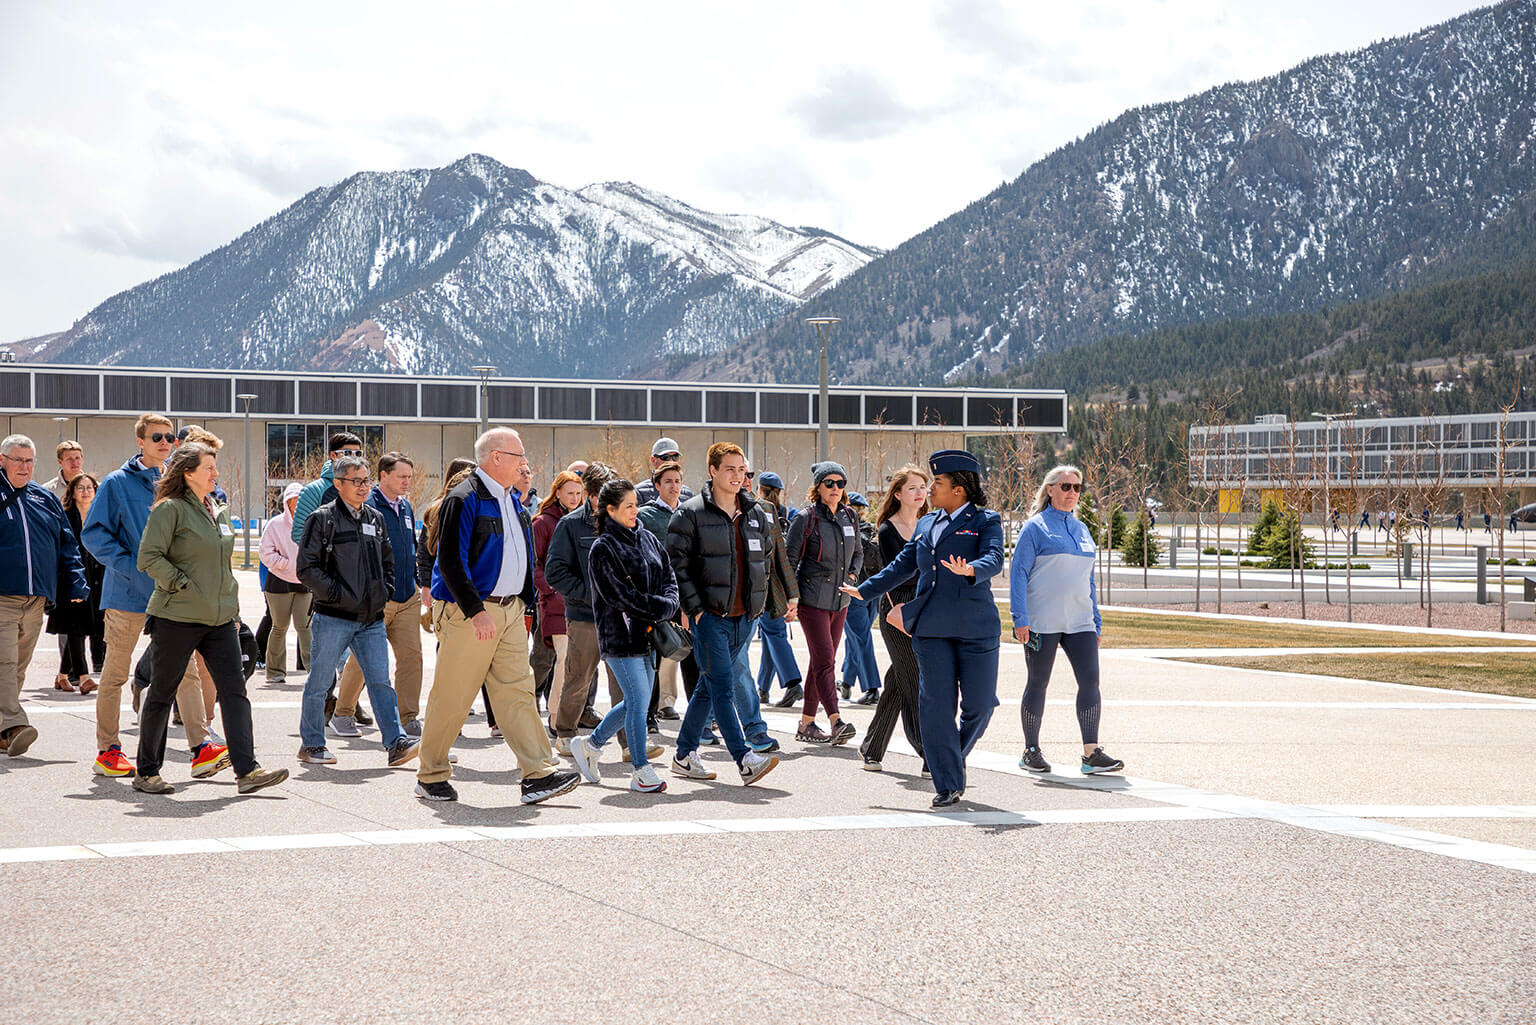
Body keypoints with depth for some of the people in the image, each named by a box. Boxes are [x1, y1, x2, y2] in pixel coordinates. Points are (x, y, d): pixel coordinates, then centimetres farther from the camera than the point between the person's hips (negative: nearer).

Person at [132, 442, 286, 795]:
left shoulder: (219, 511, 15)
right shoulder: (171, 508, -8)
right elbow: (149, 557, -14)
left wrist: (234, 609, 19)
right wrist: (182, 585, -15)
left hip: (219, 619, 7)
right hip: (176, 617, -7)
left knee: (234, 690, -3)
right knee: (162, 693, 4)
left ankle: (246, 770, -7)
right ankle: (146, 772, 15)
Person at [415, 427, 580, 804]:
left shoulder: (511, 499, 15)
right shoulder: (464, 500, -13)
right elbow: (450, 561, -19)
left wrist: (523, 602, 18)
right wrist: (477, 611, -24)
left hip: (509, 608, 8)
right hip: (468, 612, -8)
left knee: (518, 690, 1)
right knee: (453, 695, 0)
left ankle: (539, 775, -4)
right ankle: (431, 775, 12)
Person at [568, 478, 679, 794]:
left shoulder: (647, 539, 13)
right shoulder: (603, 549, -9)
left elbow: (669, 579, 12)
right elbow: (620, 596, -16)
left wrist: (665, 607, -8)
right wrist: (659, 608, -13)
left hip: (647, 635, 7)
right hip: (620, 636, -7)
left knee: (635, 702, 13)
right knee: (639, 701, -9)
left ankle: (589, 744, 32)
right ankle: (641, 771, -1)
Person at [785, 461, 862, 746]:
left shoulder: (849, 517, 9)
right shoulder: (806, 518, -8)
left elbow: (858, 552, 24)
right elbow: (790, 559, -6)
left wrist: (852, 574, 6)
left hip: (840, 600, 6)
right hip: (813, 600, -6)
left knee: (821, 663, 9)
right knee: (825, 661, -13)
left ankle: (806, 723, 15)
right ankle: (836, 722, -20)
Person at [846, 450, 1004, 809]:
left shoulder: (986, 522, 0)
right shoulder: (926, 525, 18)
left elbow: (994, 559, -17)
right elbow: (903, 565, 28)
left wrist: (970, 570, -39)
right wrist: (864, 590, 31)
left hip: (976, 627, -4)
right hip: (931, 627, 4)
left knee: (980, 704, -4)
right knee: (936, 705, -4)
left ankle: (956, 757, 25)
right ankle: (948, 784, 1)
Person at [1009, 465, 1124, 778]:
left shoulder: (1082, 530, 16)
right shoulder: (1036, 528, -2)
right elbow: (1018, 573, -6)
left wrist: (1096, 622, 19)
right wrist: (1020, 619, -14)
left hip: (1079, 622, 5)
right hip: (1041, 621, -5)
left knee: (1090, 680, -7)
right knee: (1038, 683, 3)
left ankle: (1091, 754, -8)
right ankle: (1031, 752, 15)